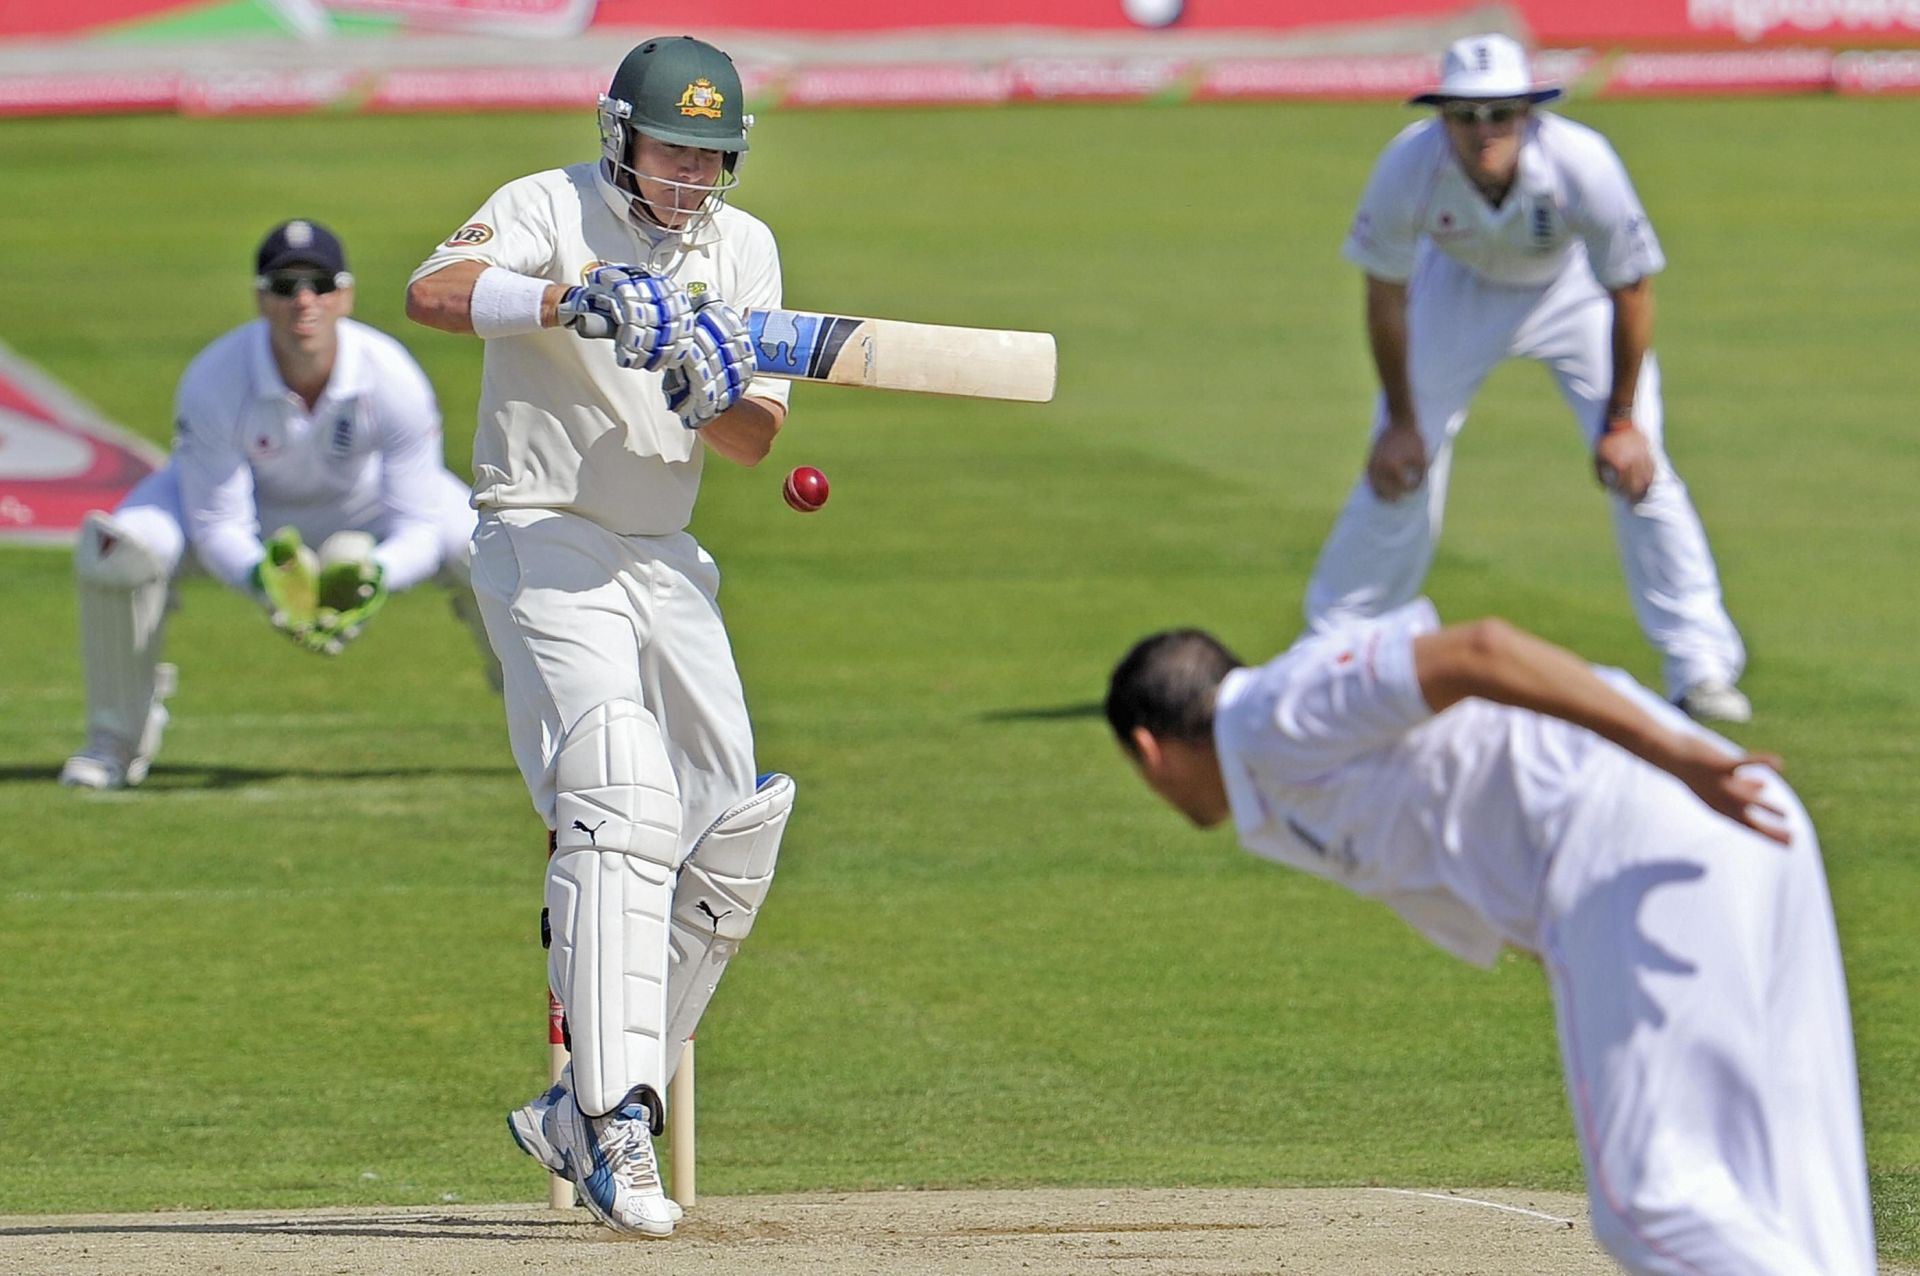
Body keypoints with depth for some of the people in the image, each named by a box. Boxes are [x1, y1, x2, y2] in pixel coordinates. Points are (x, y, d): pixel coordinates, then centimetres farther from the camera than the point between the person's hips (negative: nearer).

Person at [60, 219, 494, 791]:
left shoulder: (392, 377, -33)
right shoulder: (212, 381, -34)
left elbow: (419, 526, -26)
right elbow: (216, 525, -25)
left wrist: (377, 576, -49)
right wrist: (259, 578, -48)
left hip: (362, 503, 1)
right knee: (116, 547, -28)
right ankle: (117, 739, -2)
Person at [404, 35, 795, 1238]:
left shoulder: (744, 249, 10)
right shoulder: (551, 210, -8)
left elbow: (759, 439, 4)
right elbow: (433, 292, -28)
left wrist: (714, 401, -18)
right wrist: (574, 299, -41)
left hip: (665, 559, 7)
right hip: (543, 544, -7)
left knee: (733, 838, 3)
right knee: (620, 809, -23)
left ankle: (582, 1111, 13)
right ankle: (617, 1119, -29)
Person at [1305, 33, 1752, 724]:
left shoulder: (1583, 164, -37)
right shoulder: (1408, 169, -33)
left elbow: (1632, 292, -21)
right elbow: (1386, 296, -15)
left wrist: (1621, 420, -15)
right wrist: (1400, 421, -9)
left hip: (1573, 288, -1)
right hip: (1459, 283, 1)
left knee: (1636, 467, -11)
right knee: (1399, 466, -2)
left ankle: (1700, 666, -2)